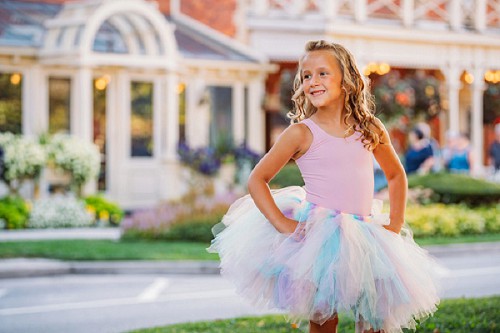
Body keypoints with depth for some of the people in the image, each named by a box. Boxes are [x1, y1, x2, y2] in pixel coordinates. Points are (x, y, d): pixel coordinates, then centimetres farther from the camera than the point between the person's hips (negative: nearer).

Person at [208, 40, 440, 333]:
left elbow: (396, 175, 21)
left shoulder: (371, 129, 5)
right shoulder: (301, 133, -4)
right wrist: (282, 224, -13)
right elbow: (257, 180, -3)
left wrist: (395, 224, 10)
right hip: (317, 235, -3)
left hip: (365, 238, 3)